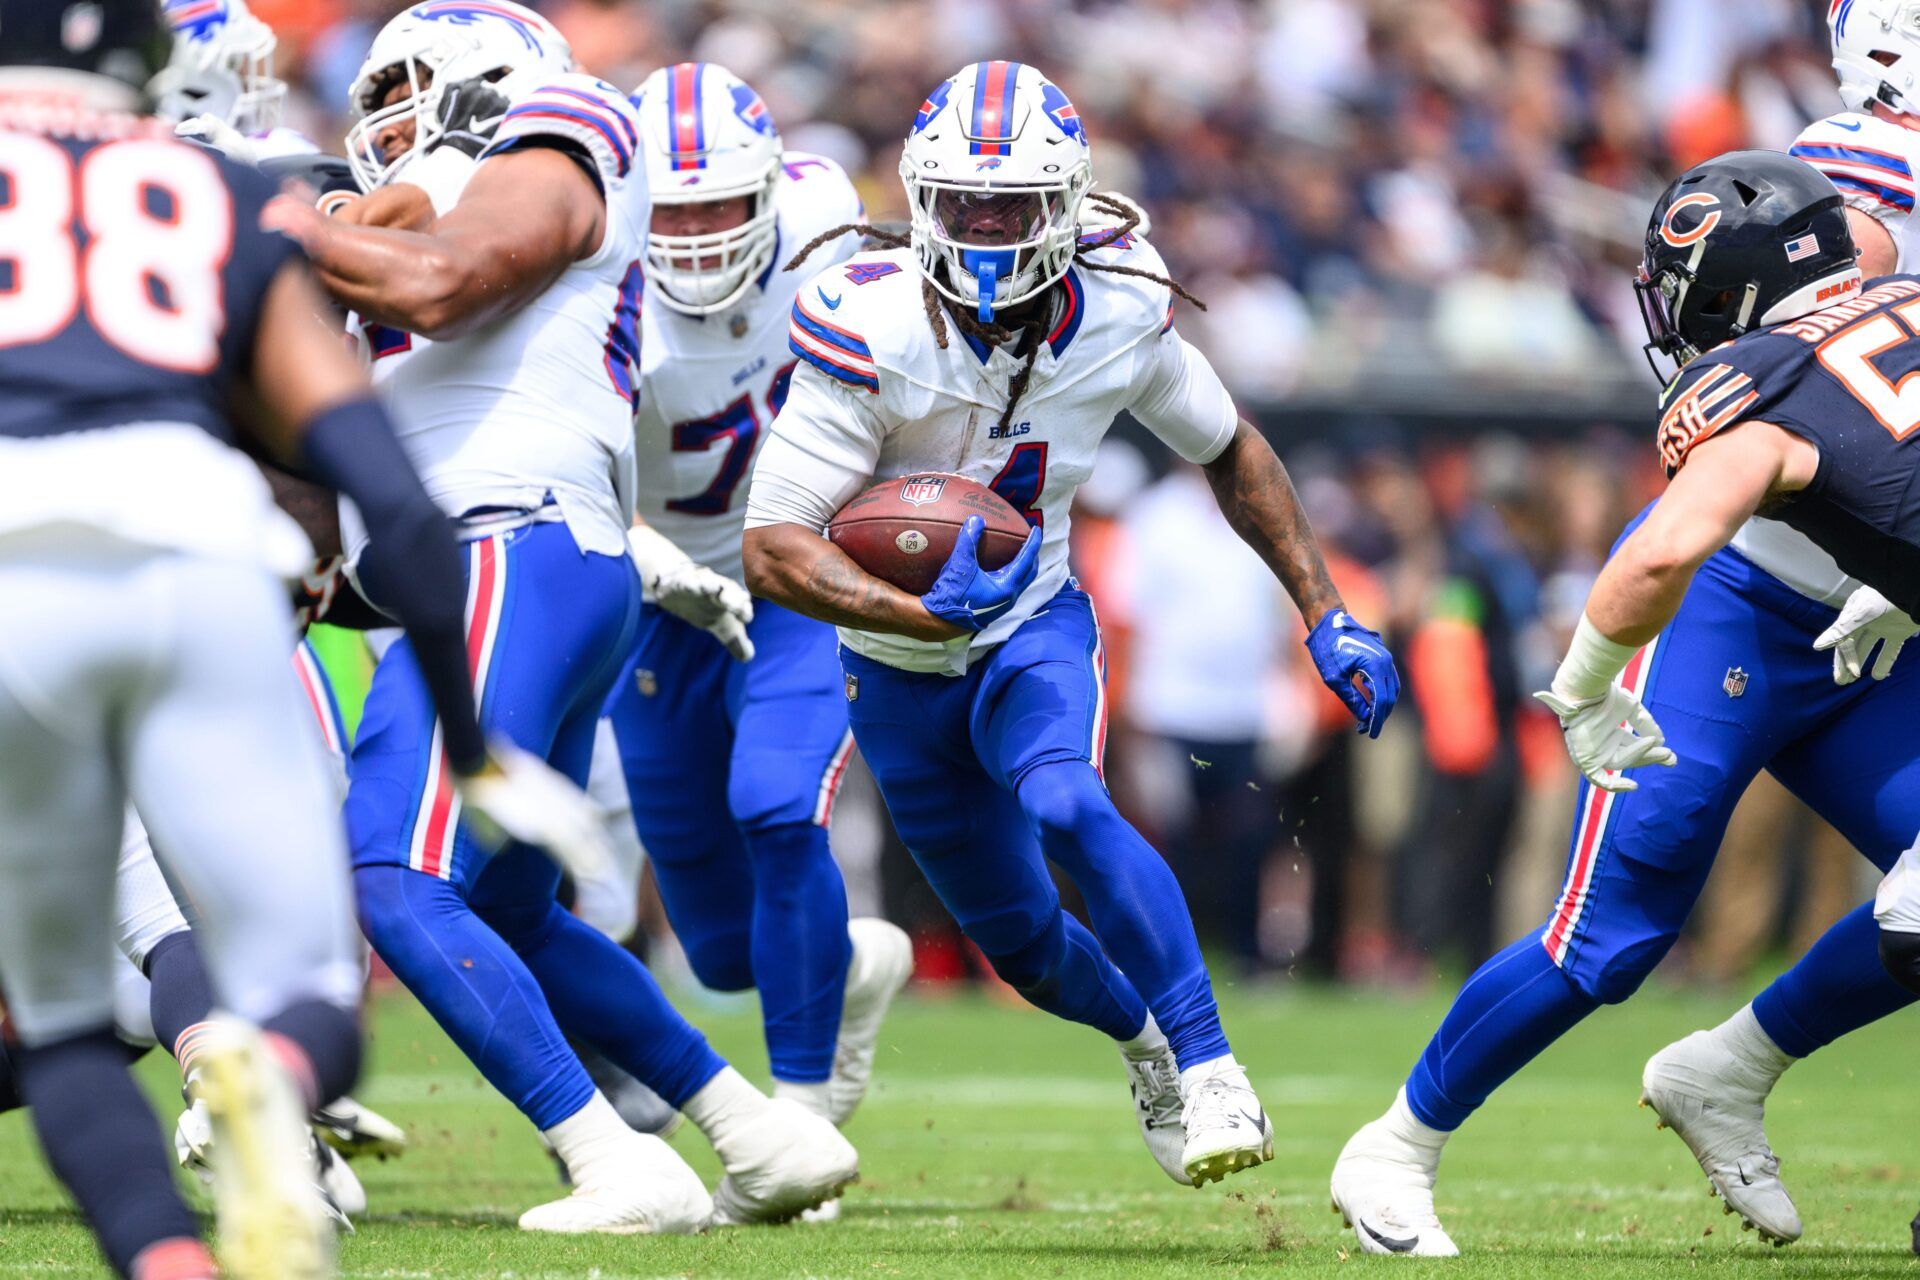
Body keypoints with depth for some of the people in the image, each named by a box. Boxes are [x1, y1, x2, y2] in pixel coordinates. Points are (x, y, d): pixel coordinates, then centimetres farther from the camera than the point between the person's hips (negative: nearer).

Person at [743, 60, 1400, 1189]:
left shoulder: (1119, 313, -17)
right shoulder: (872, 330, -29)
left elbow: (1231, 452, 3)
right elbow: (776, 547, -30)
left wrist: (1327, 616, -1)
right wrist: (924, 613, -46)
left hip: (1034, 629, 0)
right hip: (901, 663, 0)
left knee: (1065, 806, -32)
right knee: (1025, 942, 10)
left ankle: (1210, 1071, -26)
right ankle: (1146, 1041, 44)